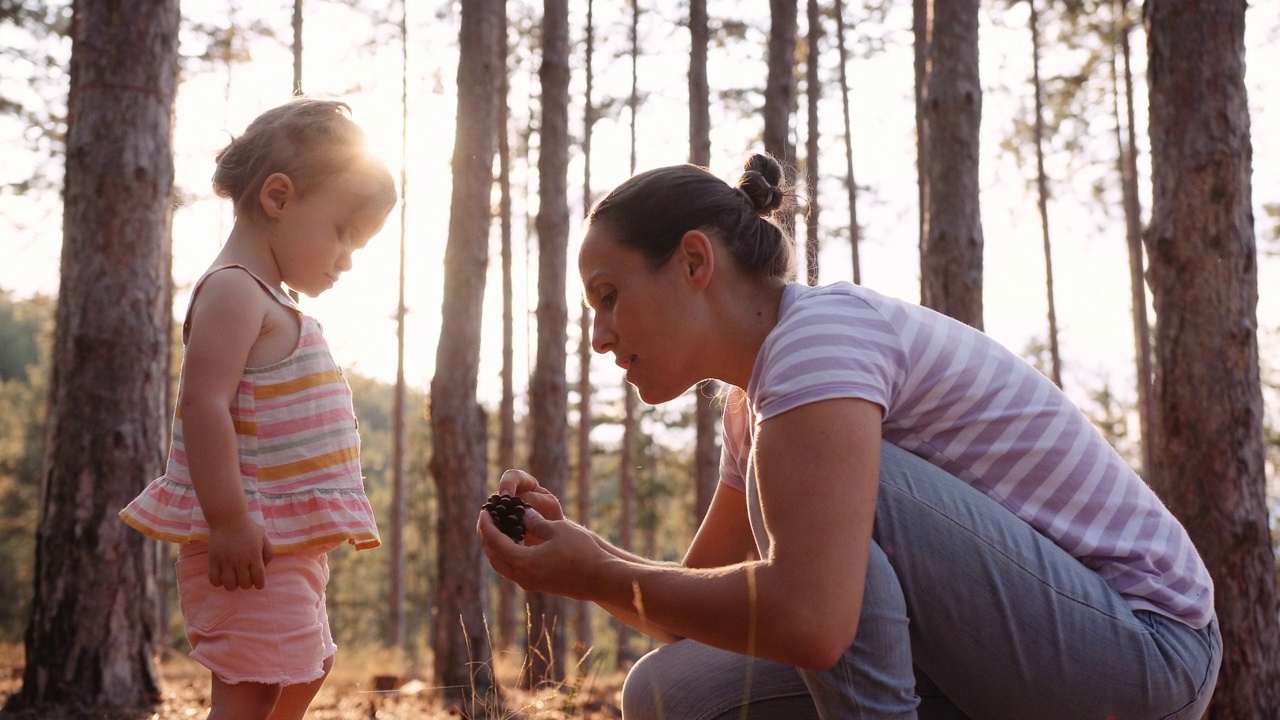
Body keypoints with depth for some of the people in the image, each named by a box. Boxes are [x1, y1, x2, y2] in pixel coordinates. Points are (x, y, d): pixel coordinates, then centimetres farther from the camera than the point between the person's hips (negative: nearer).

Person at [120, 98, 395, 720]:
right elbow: (204, 403, -23)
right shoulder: (233, 291, -13)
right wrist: (229, 523, -27)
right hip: (250, 548, -11)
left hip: (292, 548, 11)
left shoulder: (272, 306, 19)